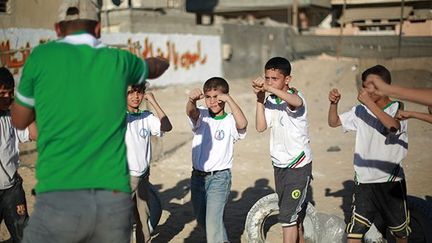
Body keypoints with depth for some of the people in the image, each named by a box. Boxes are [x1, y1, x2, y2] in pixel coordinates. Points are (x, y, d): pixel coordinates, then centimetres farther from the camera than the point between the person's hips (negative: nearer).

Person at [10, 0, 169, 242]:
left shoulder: (42, 56, 5)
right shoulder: (119, 60, 12)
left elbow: (19, 120, 19)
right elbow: (155, 68, 37)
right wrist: (162, 63, 60)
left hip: (60, 201, -3)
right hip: (114, 202, 3)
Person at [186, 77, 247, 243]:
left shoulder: (230, 121, -7)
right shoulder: (202, 115, -1)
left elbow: (242, 124, -31)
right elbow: (191, 112, -24)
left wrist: (228, 99, -33)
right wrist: (192, 100, -47)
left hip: (219, 178, -5)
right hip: (198, 177, 5)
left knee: (213, 221, -17)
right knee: (201, 220, 20)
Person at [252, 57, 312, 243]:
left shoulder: (295, 96, -16)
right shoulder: (270, 101, 3)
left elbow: (297, 102, -42)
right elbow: (260, 127, -8)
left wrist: (269, 88, -49)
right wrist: (260, 99, -14)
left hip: (298, 164, -7)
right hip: (279, 165, 7)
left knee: (287, 215, -9)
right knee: (295, 213, 20)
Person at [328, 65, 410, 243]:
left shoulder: (397, 108, -9)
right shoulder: (360, 111, 3)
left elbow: (393, 126, -31)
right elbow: (333, 122, 7)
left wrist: (369, 102, -31)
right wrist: (334, 103, -11)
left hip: (391, 181, -2)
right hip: (364, 181, 2)